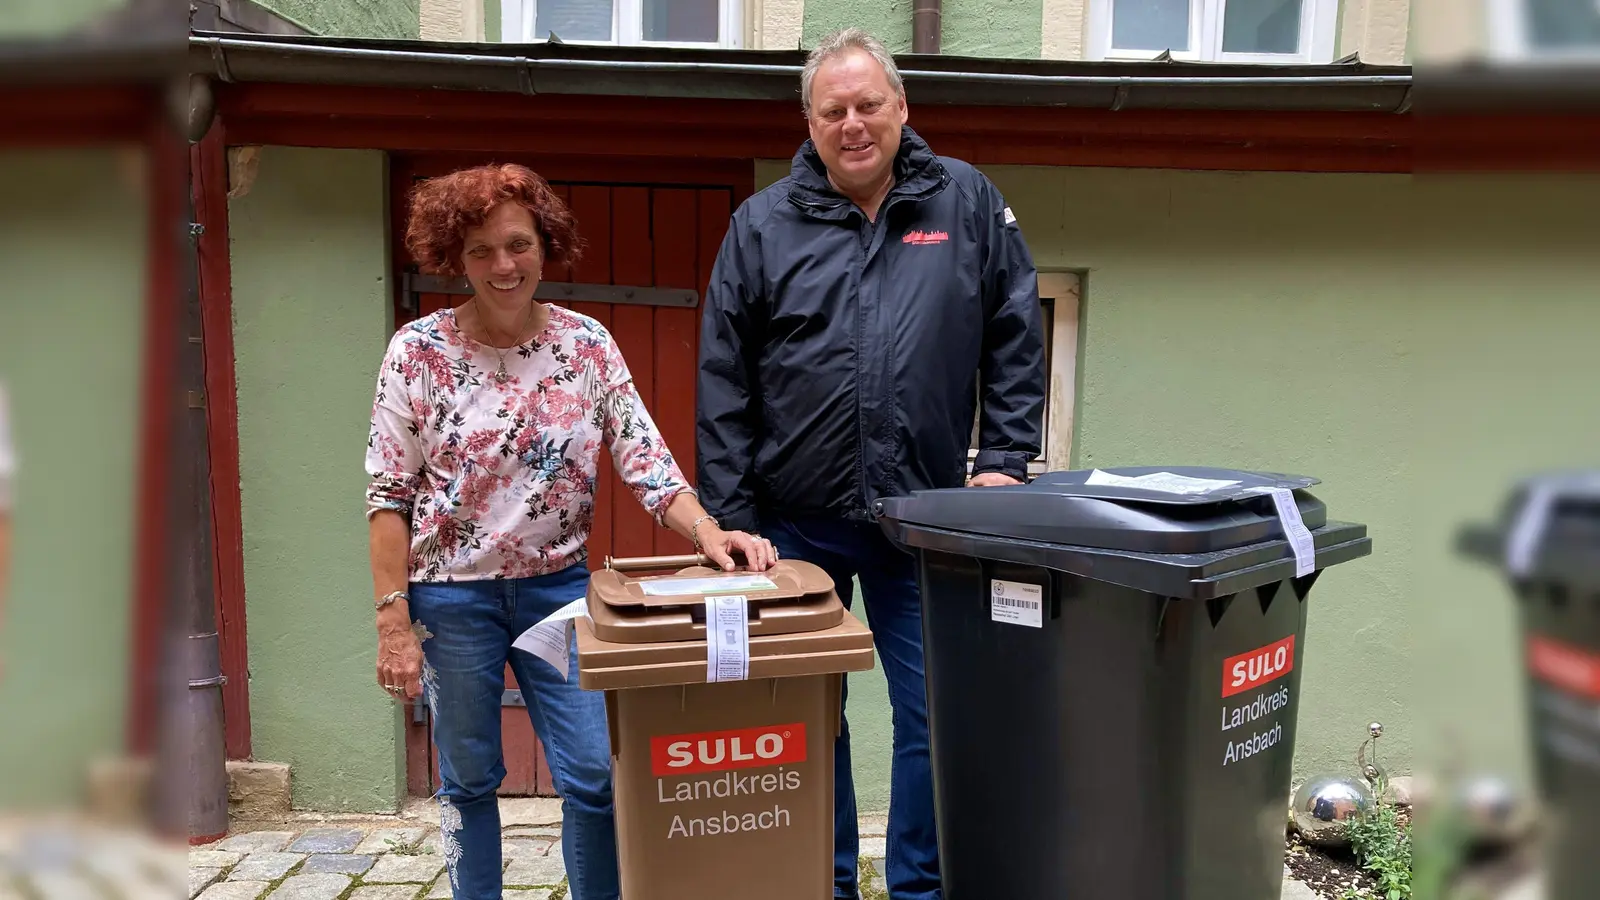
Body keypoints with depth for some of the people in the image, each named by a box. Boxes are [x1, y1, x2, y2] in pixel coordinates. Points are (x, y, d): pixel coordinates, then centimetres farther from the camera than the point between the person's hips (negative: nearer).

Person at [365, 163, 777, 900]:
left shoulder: (588, 344, -4)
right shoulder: (418, 351, -8)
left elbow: (648, 465, -7)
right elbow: (388, 498, -7)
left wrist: (708, 532, -25)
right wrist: (394, 620, -11)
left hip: (558, 586, 2)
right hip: (451, 594, -1)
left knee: (595, 777, 2)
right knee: (468, 781, 12)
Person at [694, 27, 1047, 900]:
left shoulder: (967, 203, 5)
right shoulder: (762, 225, 3)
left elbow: (1014, 343, 7)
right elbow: (722, 385, 1)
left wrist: (1003, 460, -2)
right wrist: (730, 518, -2)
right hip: (794, 525, 1)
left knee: (934, 717, 6)